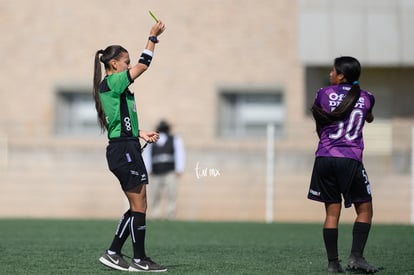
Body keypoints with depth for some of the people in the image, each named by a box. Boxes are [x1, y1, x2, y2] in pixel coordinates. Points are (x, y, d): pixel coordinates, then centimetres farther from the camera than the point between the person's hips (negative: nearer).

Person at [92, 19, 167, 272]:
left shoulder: (114, 87, 19)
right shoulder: (111, 83, -11)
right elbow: (143, 65, -14)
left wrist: (142, 134, 18)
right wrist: (153, 37, -8)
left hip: (127, 149, 10)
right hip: (123, 150, -10)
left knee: (137, 207, 11)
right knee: (139, 206, -6)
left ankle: (113, 254, 13)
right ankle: (140, 260, 0)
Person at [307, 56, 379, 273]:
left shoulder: (324, 94, 4)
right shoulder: (366, 98, 7)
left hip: (324, 157, 1)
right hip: (350, 160, -1)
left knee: (332, 212, 6)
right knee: (364, 209, 9)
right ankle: (356, 256, -6)